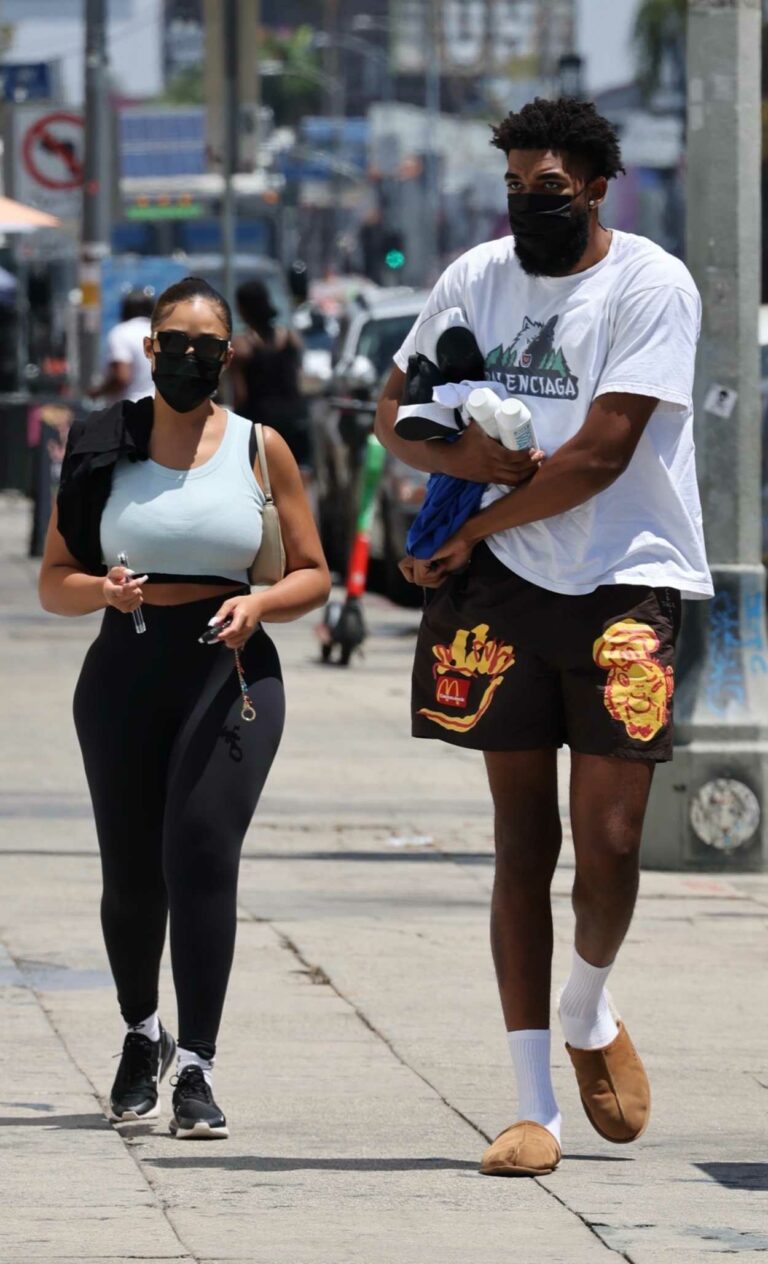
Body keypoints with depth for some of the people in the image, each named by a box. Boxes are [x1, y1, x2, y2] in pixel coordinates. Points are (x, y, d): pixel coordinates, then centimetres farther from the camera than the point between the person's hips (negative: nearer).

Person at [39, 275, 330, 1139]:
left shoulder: (260, 450, 6)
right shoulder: (103, 449, 7)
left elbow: (312, 576, 10)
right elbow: (53, 582, 8)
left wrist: (258, 605, -11)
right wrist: (103, 590, -14)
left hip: (231, 672, -1)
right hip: (124, 672, 1)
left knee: (201, 854, -17)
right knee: (131, 873, 6)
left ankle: (196, 1069, -16)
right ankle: (141, 1036, 34)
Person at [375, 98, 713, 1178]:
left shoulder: (651, 286, -8)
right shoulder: (477, 279, 8)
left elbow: (601, 453, -14)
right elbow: (393, 412, 14)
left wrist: (469, 532, -8)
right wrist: (456, 455, -8)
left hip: (625, 578, -3)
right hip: (506, 591, 4)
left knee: (608, 841, -8)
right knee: (522, 838, 3)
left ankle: (588, 1015, 25)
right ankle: (534, 1108, 7)